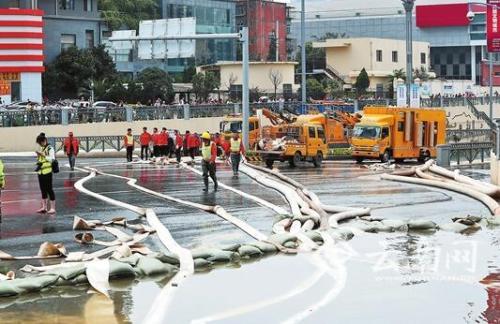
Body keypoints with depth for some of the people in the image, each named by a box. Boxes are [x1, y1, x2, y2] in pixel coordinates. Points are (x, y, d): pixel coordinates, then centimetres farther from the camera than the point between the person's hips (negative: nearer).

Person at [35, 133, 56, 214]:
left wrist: (43, 155, -23)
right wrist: (38, 155, 4)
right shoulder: (41, 149, 15)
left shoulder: (50, 149, -9)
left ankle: (52, 208, 1)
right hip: (40, 172, 8)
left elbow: (52, 159, -18)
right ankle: (44, 207, 21)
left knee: (49, 189, -4)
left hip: (47, 172, -8)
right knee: (43, 190, 13)